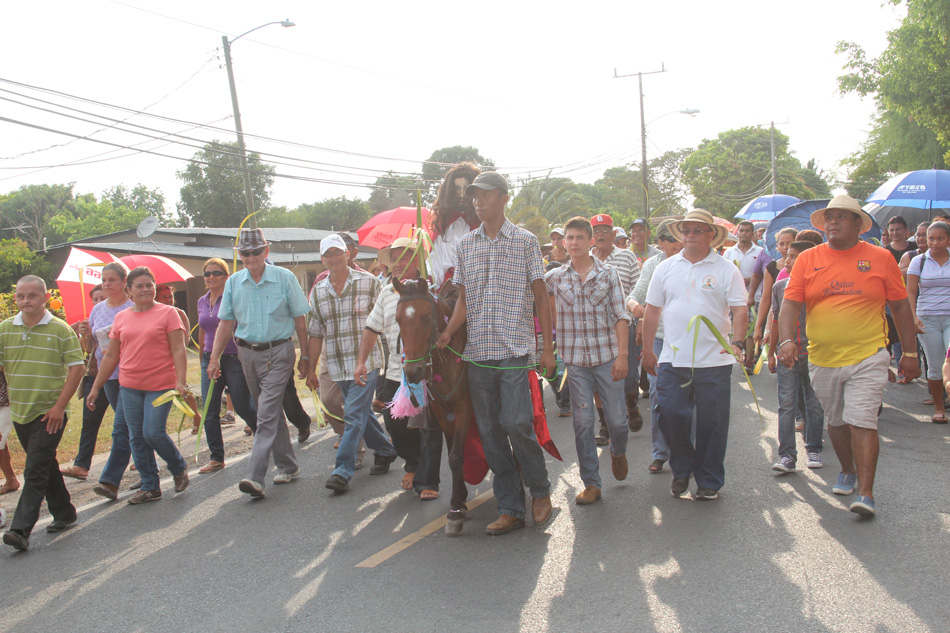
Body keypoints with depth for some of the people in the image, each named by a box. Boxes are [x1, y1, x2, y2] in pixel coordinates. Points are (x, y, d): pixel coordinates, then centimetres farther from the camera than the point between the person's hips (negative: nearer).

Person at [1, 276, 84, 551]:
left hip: (49, 413, -5)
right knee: (45, 466, 16)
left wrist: (60, 406, -13)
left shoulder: (60, 330, -8)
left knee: (36, 471, -9)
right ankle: (64, 513, 31)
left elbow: (77, 367, -9)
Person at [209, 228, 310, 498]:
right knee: (271, 413, 14)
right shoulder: (233, 283, 5)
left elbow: (300, 319, -1)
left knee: (267, 414, -13)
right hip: (248, 353, 5)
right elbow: (226, 323, 8)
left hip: (278, 352, -5)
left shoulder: (284, 278, -5)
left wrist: (305, 356, -1)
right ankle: (288, 467, 26)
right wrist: (215, 358, 0)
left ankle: (255, 477, -17)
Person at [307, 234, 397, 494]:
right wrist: (311, 369, 10)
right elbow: (316, 334, 13)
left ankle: (343, 471, -7)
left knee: (354, 415, -10)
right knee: (362, 413, 14)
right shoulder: (317, 292, 9)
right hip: (337, 366, 5)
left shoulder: (368, 282, -1)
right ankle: (385, 451, 33)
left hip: (366, 361, -5)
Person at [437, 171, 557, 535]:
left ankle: (540, 490, 15)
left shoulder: (525, 241, 3)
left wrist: (548, 348, 0)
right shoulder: (465, 245, 12)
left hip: (515, 349, -4)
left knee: (517, 424, -11)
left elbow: (541, 297, 4)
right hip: (478, 352, 4)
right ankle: (511, 509, 15)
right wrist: (447, 332, -5)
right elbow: (464, 299, 12)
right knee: (490, 430, 5)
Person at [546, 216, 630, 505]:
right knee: (583, 422, 0)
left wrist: (622, 355, -7)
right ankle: (591, 483, 12)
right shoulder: (555, 277, 5)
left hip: (607, 357, 0)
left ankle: (618, 452, 38)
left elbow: (620, 317, 1)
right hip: (575, 360, 1)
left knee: (616, 419, 3)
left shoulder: (608, 274, 3)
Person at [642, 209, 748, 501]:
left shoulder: (726, 269, 2)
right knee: (670, 416, -1)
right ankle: (682, 469, 24)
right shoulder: (666, 268, 10)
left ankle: (709, 481, 21)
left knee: (712, 423, 4)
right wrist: (647, 351, 11)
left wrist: (737, 342, -21)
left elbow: (740, 311, -4)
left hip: (714, 361, -2)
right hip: (672, 360, 2)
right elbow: (652, 311, 13)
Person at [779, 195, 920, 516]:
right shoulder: (807, 260, 1)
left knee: (862, 421, -11)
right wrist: (787, 340, -21)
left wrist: (909, 353, 6)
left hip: (868, 357, -3)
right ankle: (848, 471, 39)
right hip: (822, 358, 3)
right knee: (836, 421, 17)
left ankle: (865, 493, -7)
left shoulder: (880, 258, 0)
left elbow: (900, 306, 6)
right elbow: (790, 304, -4)